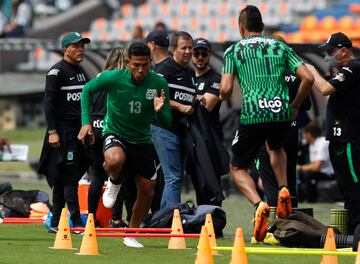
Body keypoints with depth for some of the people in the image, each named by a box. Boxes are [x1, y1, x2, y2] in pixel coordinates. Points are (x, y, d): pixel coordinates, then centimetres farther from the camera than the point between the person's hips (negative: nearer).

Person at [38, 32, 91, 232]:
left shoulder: (81, 71, 18)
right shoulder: (57, 71, -8)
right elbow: (49, 103, -13)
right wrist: (52, 131, -19)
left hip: (79, 130, 8)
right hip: (63, 132, -8)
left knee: (61, 179, 10)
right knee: (70, 178, -10)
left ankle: (55, 223, 13)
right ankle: (77, 222, -12)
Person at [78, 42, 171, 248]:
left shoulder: (159, 83, -14)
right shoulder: (113, 78, -19)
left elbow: (167, 123, -9)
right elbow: (88, 89, 0)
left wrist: (159, 111, -32)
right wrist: (86, 122, -8)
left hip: (143, 140, 3)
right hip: (115, 133, -3)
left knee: (147, 191, 4)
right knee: (115, 160, -38)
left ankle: (132, 233, 27)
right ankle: (114, 182, -1)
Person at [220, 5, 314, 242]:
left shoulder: (234, 51, 7)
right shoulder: (280, 47, 14)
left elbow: (226, 89, -4)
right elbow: (308, 77, 4)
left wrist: (223, 98, 21)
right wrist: (296, 106, 18)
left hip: (253, 115, -3)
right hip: (282, 113, 3)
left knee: (238, 168, 15)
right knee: (275, 147, 37)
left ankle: (259, 204, -14)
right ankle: (284, 190, 13)